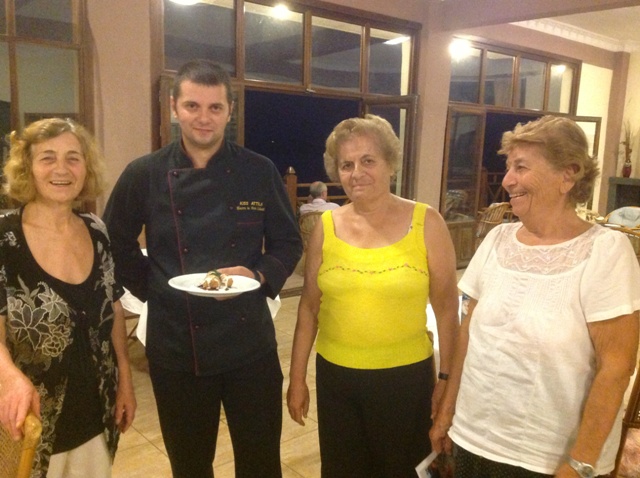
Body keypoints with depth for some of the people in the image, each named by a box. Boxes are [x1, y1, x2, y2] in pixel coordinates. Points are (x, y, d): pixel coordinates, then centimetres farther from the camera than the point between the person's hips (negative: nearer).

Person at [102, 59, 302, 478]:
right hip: (176, 347, 0)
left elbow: (288, 243, 2)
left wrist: (259, 276, -14)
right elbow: (117, 246, 8)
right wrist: (149, 287, -2)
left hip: (250, 344, 0)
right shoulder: (144, 175, -4)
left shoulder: (260, 172, -4)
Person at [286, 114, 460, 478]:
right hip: (335, 377, 3)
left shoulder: (426, 222, -8)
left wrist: (446, 378, -3)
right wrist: (297, 377, 7)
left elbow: (447, 307, -3)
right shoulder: (326, 227, -2)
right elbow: (309, 307, 5)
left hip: (406, 377, -2)